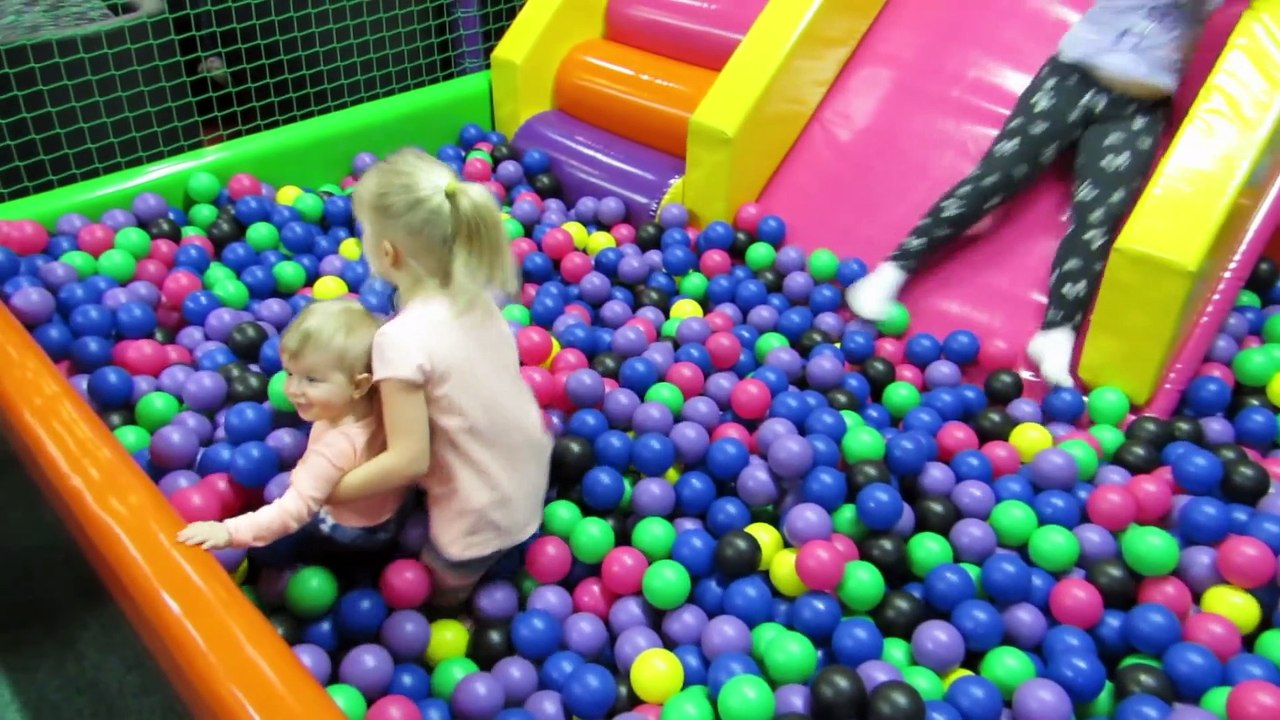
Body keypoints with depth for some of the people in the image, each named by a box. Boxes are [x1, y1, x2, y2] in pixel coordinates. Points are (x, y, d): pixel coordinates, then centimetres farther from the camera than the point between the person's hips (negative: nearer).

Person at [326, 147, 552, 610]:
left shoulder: (402, 338, -28)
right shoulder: (476, 300, -7)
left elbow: (408, 459, -25)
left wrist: (328, 490, -13)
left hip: (478, 524, -6)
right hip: (531, 487, 7)